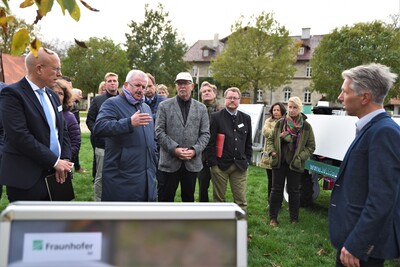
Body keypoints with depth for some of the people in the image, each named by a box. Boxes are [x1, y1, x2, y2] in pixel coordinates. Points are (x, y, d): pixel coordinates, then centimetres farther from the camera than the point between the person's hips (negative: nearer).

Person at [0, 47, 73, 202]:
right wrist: (55, 161, -16)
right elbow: (20, 136, -20)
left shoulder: (52, 95, 14)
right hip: (26, 180, -7)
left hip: (54, 174, 7)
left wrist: (65, 159, -2)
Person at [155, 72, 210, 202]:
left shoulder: (201, 108, 8)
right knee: (166, 197, 7)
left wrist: (195, 150, -10)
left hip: (192, 162, 2)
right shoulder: (164, 106, 2)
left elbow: (205, 133, 5)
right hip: (170, 161, -2)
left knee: (189, 197, 15)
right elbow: (159, 132, -4)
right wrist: (174, 149, -15)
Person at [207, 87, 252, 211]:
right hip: (220, 165, -3)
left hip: (240, 165, 3)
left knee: (241, 201, 5)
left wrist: (247, 160, 6)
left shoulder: (246, 118, 10)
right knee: (219, 199, 9)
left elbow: (248, 142, 13)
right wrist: (213, 163, -10)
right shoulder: (216, 117, -2)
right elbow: (210, 142, -6)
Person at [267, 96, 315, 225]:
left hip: (295, 164, -1)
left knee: (294, 191, 9)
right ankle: (273, 217, 18)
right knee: (276, 190, 8)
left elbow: (311, 146, 1)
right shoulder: (280, 123, 3)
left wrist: (300, 157, -12)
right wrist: (272, 151, -7)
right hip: (279, 162, 2)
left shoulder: (306, 126, -2)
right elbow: (270, 140, 11)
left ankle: (294, 218, 24)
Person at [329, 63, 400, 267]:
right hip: (356, 234, 9)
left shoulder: (384, 132, -21)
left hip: (365, 241, -9)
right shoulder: (372, 129, 9)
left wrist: (355, 245, -22)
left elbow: (381, 199, -26)